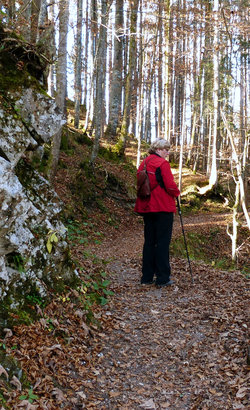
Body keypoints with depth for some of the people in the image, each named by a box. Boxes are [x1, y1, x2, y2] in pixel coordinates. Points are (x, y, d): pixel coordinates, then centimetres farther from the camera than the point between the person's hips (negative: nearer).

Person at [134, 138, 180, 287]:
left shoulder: (143, 164, 12)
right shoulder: (162, 163, -11)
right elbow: (170, 185, -17)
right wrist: (177, 193, 4)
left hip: (146, 207, 7)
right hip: (163, 207, -7)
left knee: (149, 241, 12)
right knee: (163, 241, -1)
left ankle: (147, 276, 16)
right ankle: (163, 278, 2)